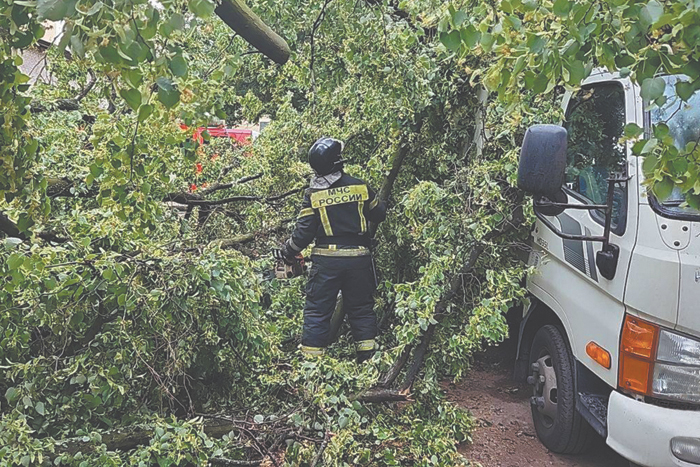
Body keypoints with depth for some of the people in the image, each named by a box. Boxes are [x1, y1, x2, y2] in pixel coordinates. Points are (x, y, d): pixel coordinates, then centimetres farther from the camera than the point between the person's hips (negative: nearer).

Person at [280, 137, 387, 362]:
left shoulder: (313, 194, -5)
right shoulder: (360, 187, -1)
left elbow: (303, 232, -5)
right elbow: (379, 214, 13)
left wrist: (287, 252, 11)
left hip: (326, 260, -2)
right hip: (358, 258, 2)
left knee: (317, 311, 6)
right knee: (362, 309, 14)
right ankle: (368, 358, 17)